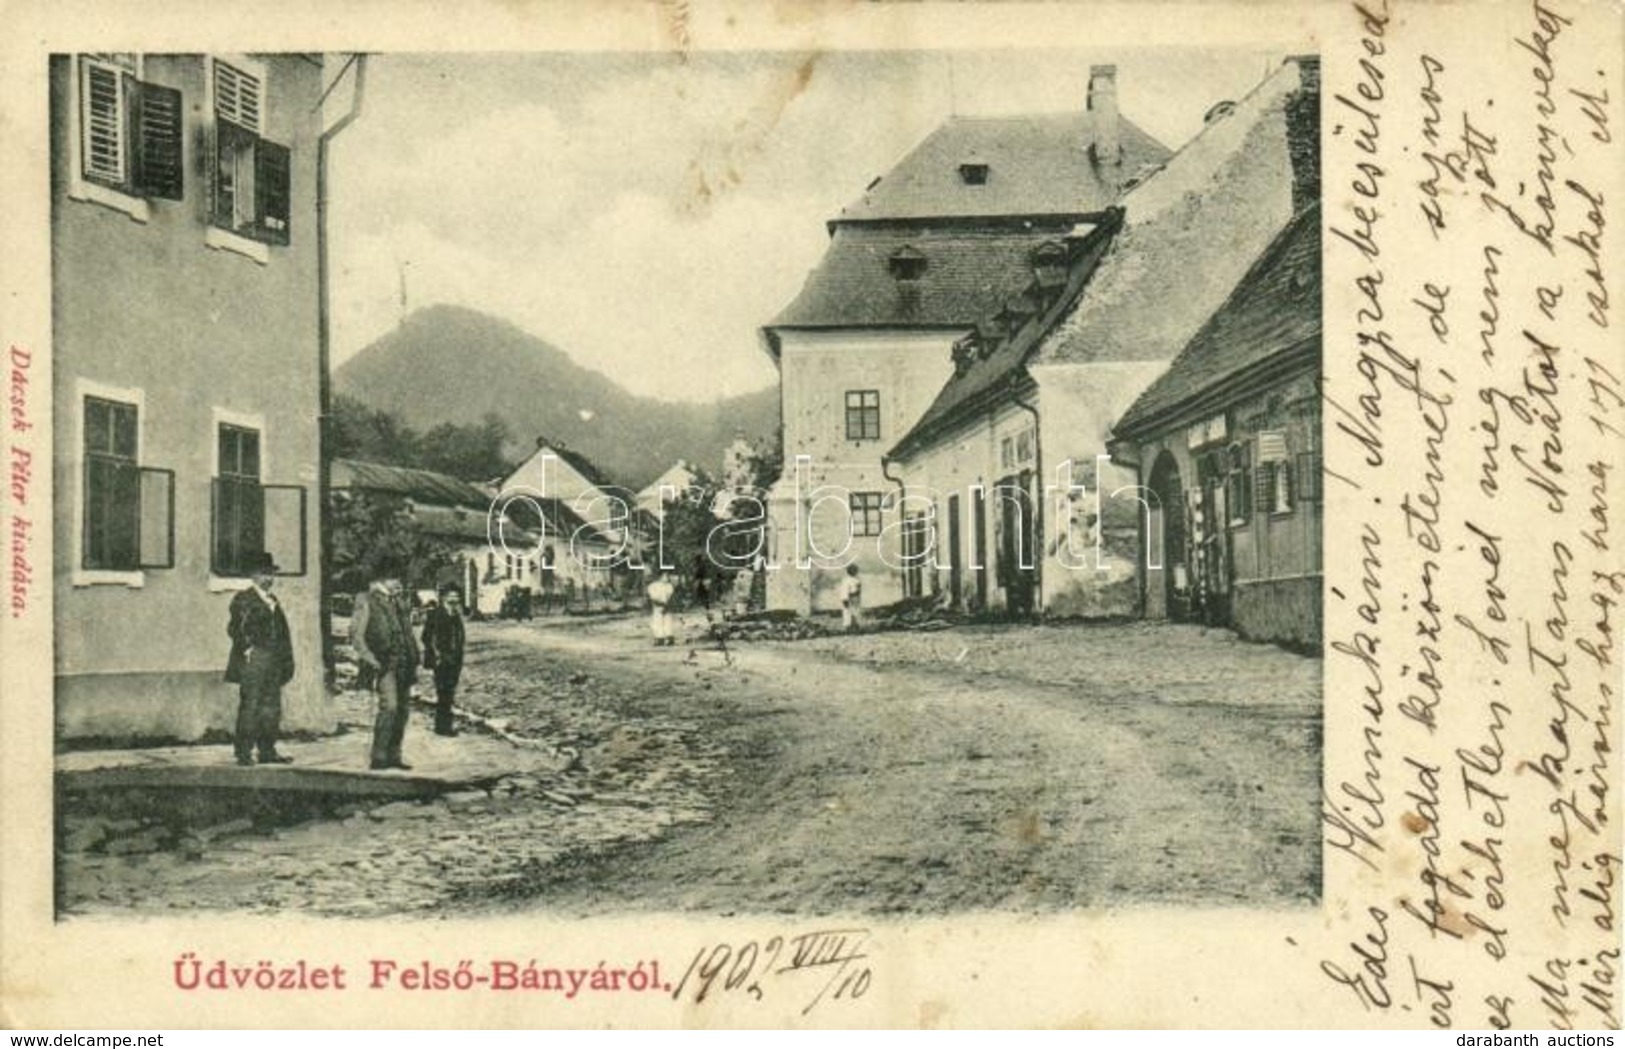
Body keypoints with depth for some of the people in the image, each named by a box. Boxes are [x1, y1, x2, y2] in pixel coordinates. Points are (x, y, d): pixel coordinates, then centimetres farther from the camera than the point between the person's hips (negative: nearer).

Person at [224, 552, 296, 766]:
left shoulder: (274, 602, 20)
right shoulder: (243, 599, -2)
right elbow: (234, 628, -11)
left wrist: (286, 662, 14)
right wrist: (246, 648, -17)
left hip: (273, 665, 7)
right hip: (252, 662, -7)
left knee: (272, 708, 7)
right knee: (249, 707, -8)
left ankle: (267, 751, 12)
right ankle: (243, 753, -5)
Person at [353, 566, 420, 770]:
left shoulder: (398, 603, 20)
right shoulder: (367, 603, -3)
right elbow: (356, 634, -7)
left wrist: (414, 660, 18)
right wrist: (370, 659, -13)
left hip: (404, 664, 8)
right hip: (386, 663, -8)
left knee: (403, 709, 7)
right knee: (389, 707, -17)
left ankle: (393, 756, 15)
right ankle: (378, 757, -12)